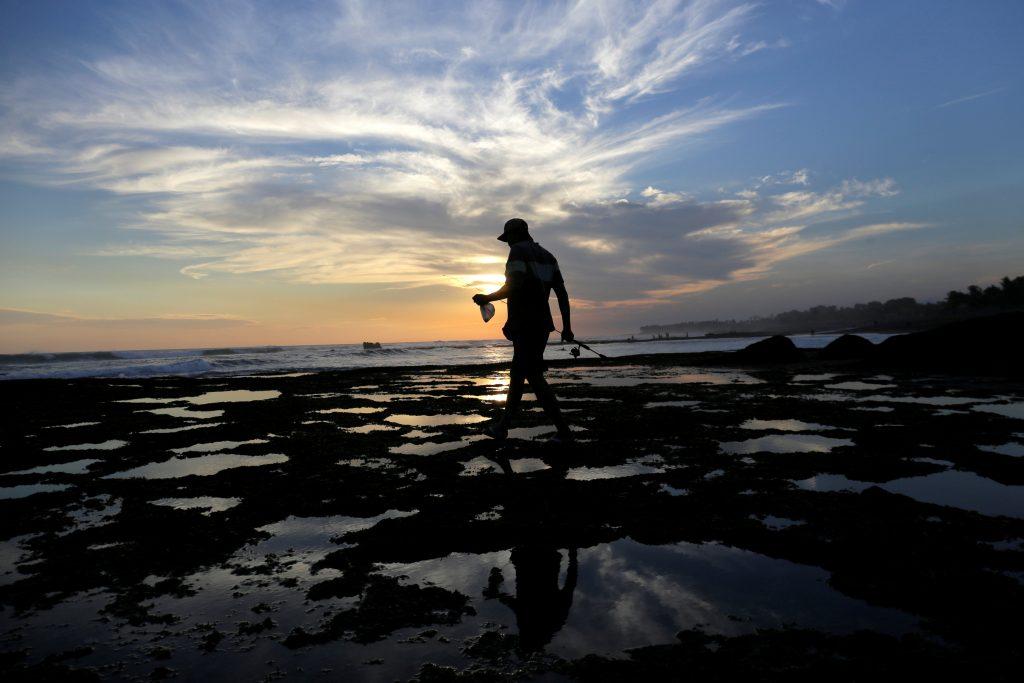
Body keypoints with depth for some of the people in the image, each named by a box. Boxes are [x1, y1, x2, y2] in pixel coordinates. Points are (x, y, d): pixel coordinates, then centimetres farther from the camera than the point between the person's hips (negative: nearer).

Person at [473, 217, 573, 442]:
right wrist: (567, 327, 11)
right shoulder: (547, 256, 18)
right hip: (542, 323, 9)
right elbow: (562, 292, 12)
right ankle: (502, 426, 23)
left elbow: (513, 287, -20)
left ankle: (563, 430, -10)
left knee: (533, 376, -8)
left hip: (524, 324, -9)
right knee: (517, 374, 15)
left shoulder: (518, 251, -6)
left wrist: (487, 298, -5)